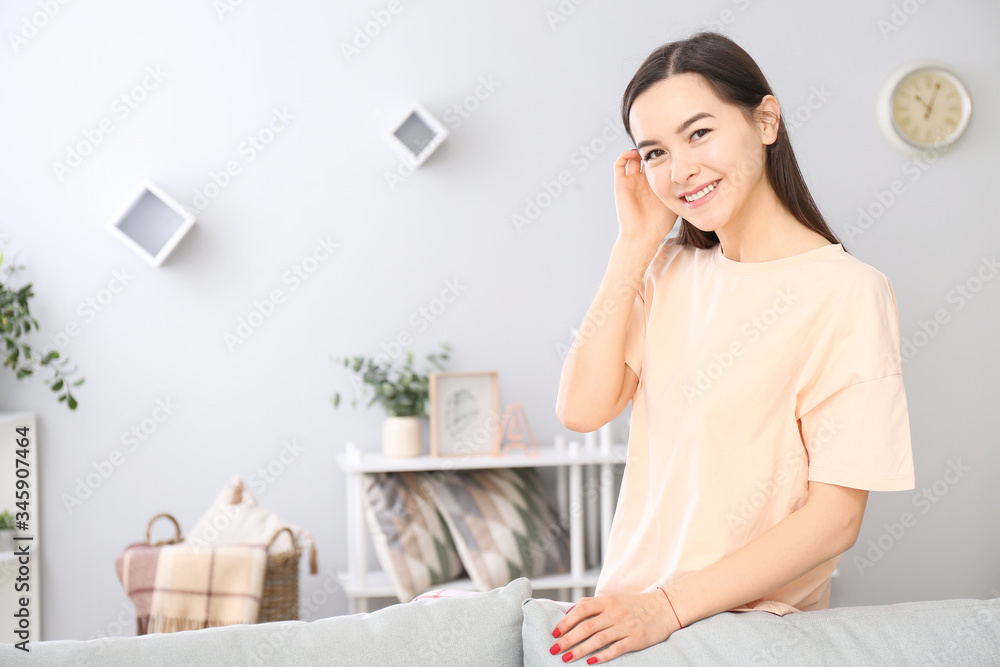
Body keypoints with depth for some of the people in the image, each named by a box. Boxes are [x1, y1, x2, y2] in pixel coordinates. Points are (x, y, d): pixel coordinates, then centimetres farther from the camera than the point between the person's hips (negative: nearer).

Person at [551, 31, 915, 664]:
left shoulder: (848, 292, -11)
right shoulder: (670, 269, 9)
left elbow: (836, 518, -14)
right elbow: (582, 409, -3)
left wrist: (668, 605, -20)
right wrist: (634, 245, -3)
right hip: (630, 611, 5)